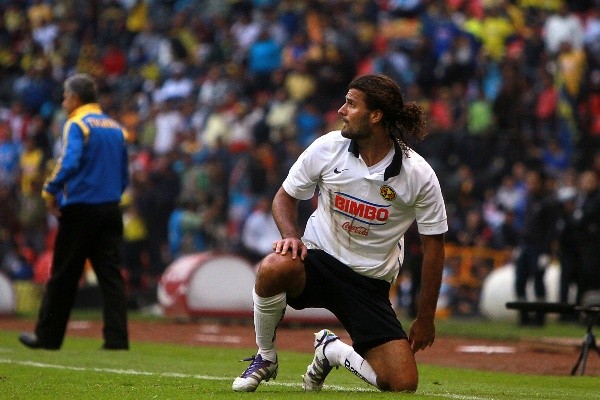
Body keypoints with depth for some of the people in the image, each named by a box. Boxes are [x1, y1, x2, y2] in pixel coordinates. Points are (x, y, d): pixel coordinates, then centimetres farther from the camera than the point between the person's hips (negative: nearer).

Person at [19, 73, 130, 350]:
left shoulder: (77, 125, -7)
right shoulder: (116, 128, 14)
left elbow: (69, 162, -23)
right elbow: (124, 176, 15)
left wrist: (50, 190, -13)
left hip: (80, 211, -5)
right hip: (111, 210, 5)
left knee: (63, 275, 4)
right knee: (111, 274, 2)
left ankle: (48, 336, 12)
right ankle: (116, 338, -7)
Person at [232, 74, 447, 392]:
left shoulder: (419, 175, -12)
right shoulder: (327, 148, -8)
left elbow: (433, 245, -1)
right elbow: (285, 197, 7)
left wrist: (425, 318, 1)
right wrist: (291, 236, -15)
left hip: (371, 284, 0)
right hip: (318, 258, 0)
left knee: (404, 385, -13)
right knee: (273, 268, -38)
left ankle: (332, 351, 19)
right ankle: (265, 358, -9)